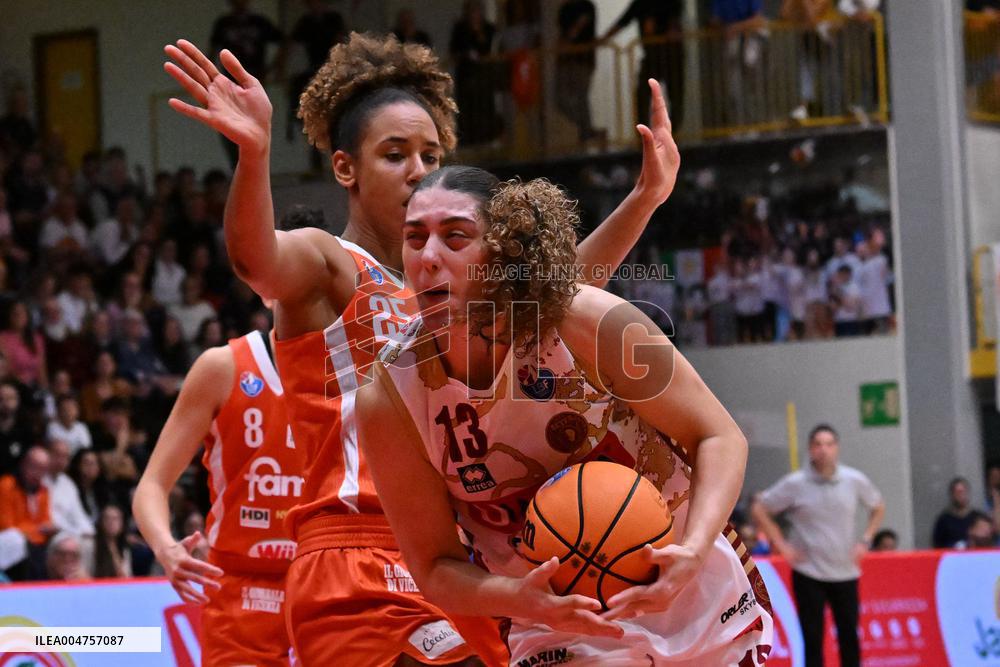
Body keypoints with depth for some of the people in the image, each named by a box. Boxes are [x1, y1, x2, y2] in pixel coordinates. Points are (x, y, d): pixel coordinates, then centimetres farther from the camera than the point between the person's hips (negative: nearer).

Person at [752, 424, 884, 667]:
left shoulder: (856, 481, -1)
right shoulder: (794, 484, -7)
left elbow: (878, 508, 17)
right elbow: (759, 509, 2)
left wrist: (865, 541, 5)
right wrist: (781, 545, -3)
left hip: (845, 572, 2)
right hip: (808, 574, -2)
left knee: (849, 638, 3)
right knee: (813, 641, -1)